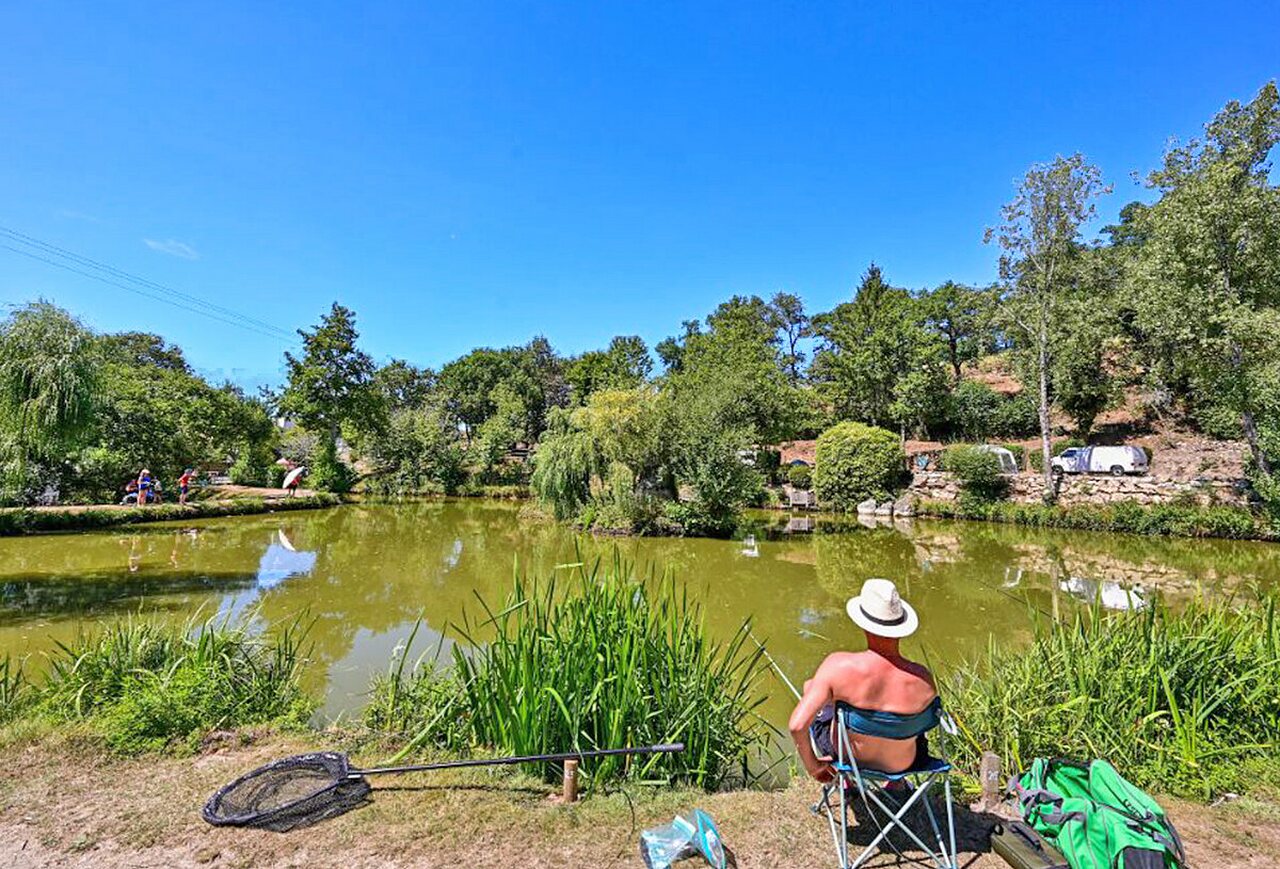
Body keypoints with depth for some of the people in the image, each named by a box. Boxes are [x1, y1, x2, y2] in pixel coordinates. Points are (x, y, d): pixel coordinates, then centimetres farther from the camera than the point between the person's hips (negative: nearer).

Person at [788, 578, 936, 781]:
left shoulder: (839, 666, -33)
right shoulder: (922, 678, -28)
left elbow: (797, 725, -31)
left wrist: (811, 765, -11)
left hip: (847, 754, -2)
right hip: (901, 763, 2)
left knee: (810, 687, 26)